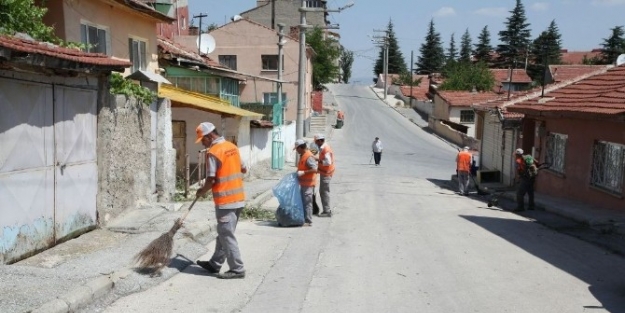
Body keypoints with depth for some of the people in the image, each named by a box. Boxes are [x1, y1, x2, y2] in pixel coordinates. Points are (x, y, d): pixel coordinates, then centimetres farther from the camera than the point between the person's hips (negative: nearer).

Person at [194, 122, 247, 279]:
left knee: (227, 236, 0)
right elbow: (243, 170, 19)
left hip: (225, 200, -9)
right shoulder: (233, 146, 10)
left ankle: (237, 269, 4)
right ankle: (215, 264, 27)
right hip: (238, 198, 9)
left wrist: (201, 191, 1)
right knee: (224, 233, 17)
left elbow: (211, 180, -16)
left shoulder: (213, 152, -15)